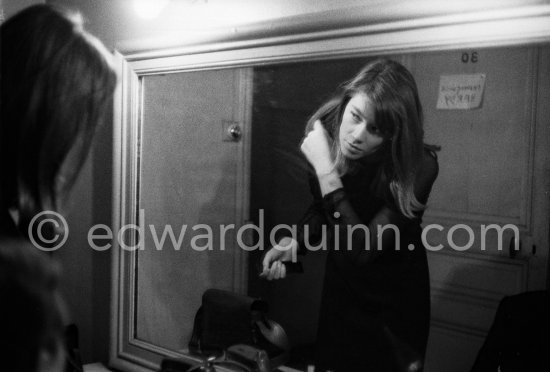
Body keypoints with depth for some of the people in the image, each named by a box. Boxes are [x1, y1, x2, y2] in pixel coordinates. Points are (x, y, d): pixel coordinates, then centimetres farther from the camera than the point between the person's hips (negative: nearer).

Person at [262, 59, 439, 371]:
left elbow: (360, 251, -33)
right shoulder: (324, 137, -16)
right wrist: (295, 243, -14)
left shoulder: (417, 167, -29)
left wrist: (326, 171, -36)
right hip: (341, 291, 4)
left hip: (395, 303, -4)